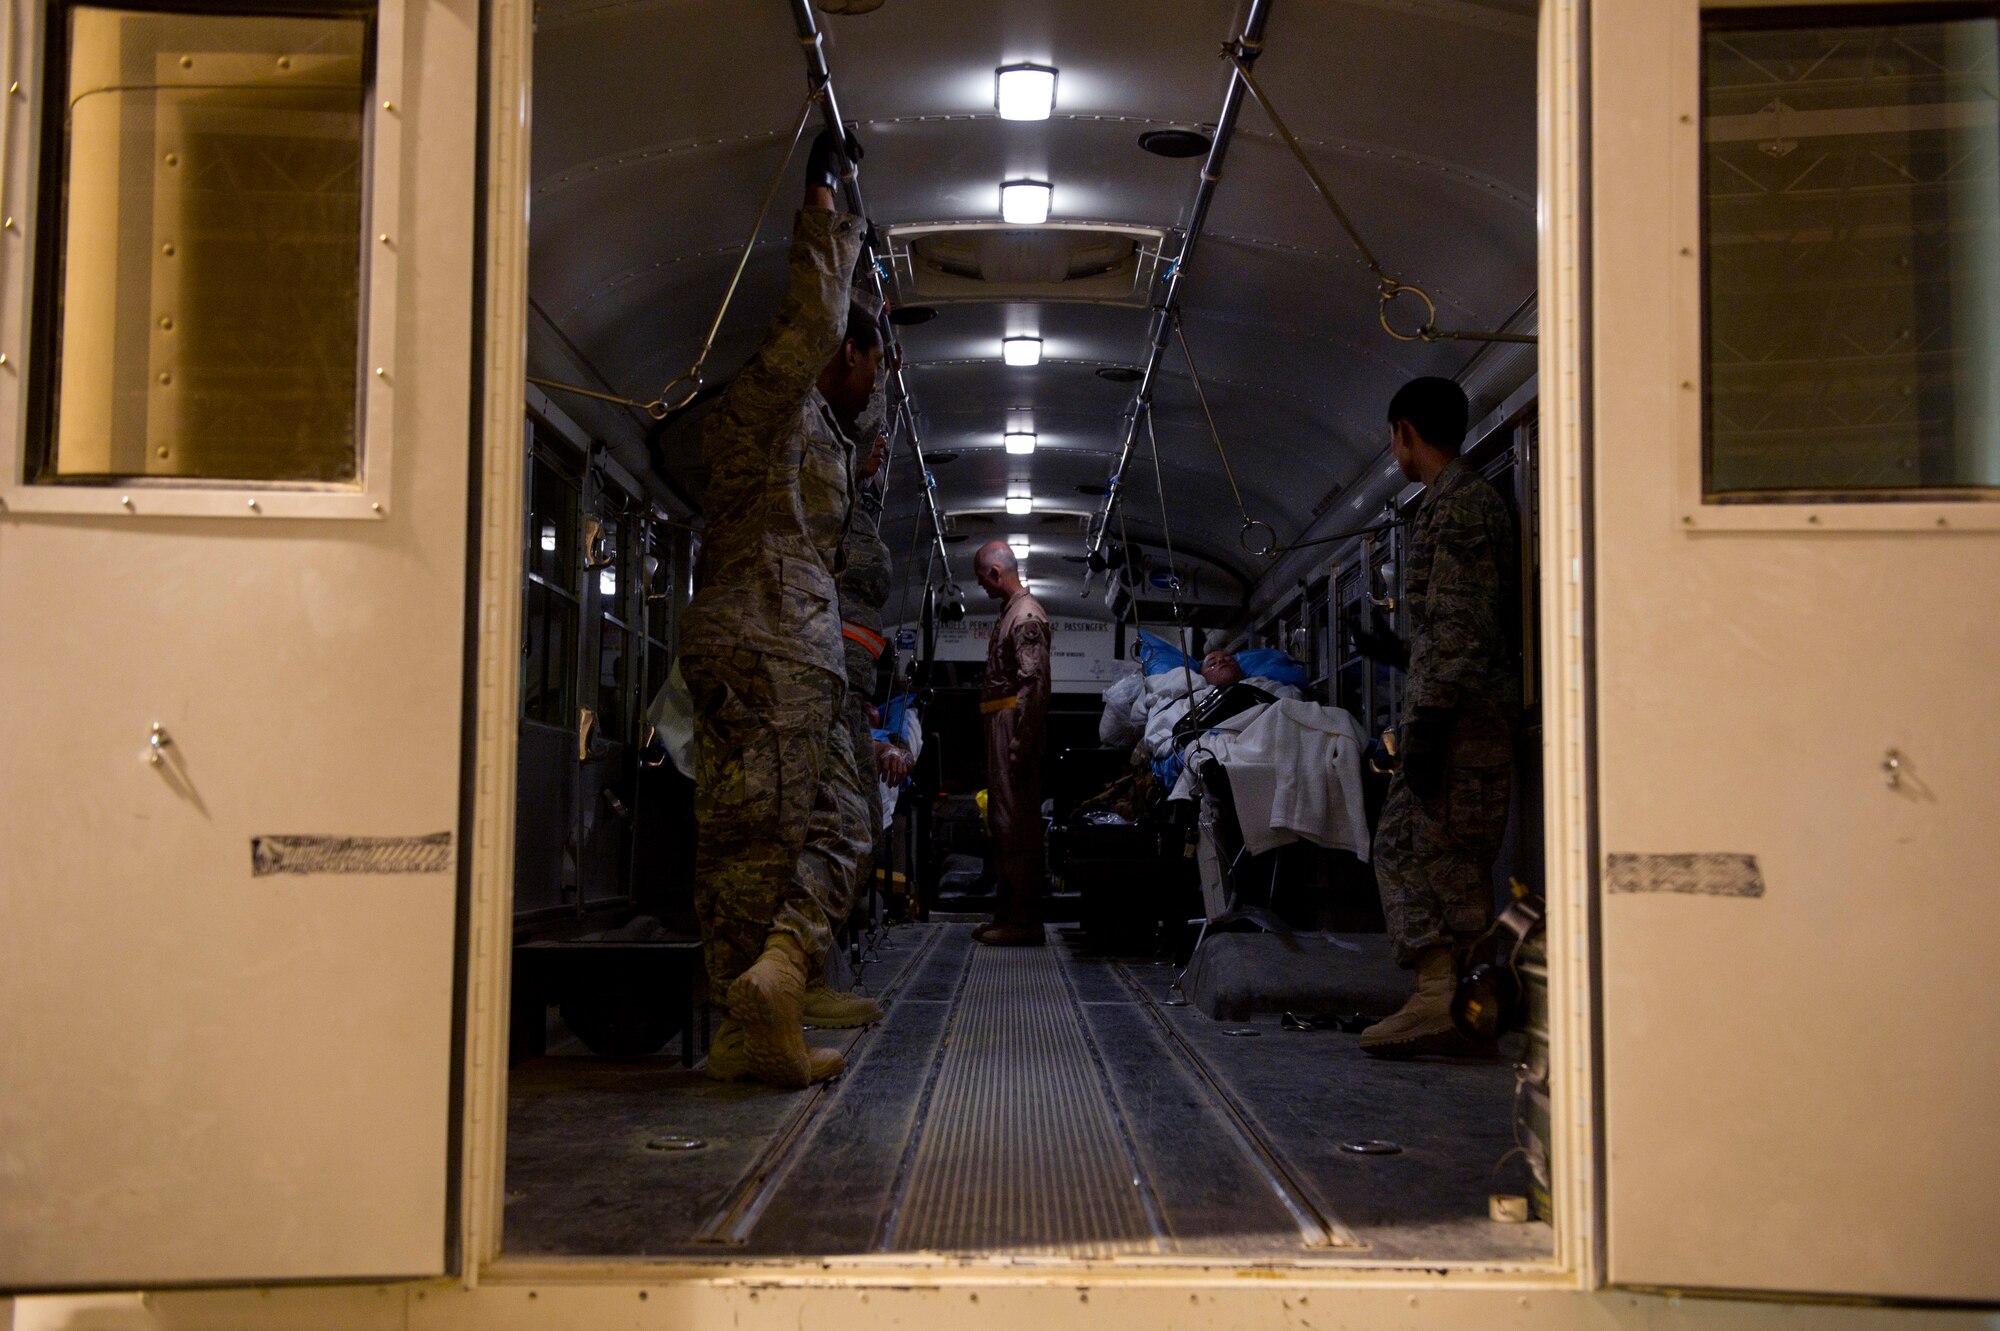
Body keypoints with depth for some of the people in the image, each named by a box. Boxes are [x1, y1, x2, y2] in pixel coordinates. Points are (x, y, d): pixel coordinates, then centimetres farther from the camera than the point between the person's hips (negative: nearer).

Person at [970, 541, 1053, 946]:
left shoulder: (1027, 615, -13)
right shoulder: (1010, 612, 19)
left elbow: (1033, 683, -20)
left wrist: (1021, 745, -23)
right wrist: (1007, 742, 18)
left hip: (1014, 729, -11)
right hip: (1001, 730, 11)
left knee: (1017, 824, -9)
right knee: (1002, 822, 15)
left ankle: (1025, 921, -6)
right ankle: (1006, 913, 22)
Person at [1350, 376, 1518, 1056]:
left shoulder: (1460, 502, -10)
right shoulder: (1454, 502, 21)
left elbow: (1463, 629, -20)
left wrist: (1427, 720, -22)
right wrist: (1397, 651, 36)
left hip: (1463, 718, -10)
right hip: (1453, 716, 10)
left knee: (1452, 860, -9)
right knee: (1400, 845, 9)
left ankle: (1457, 1006, -7)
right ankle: (1437, 995, 9)